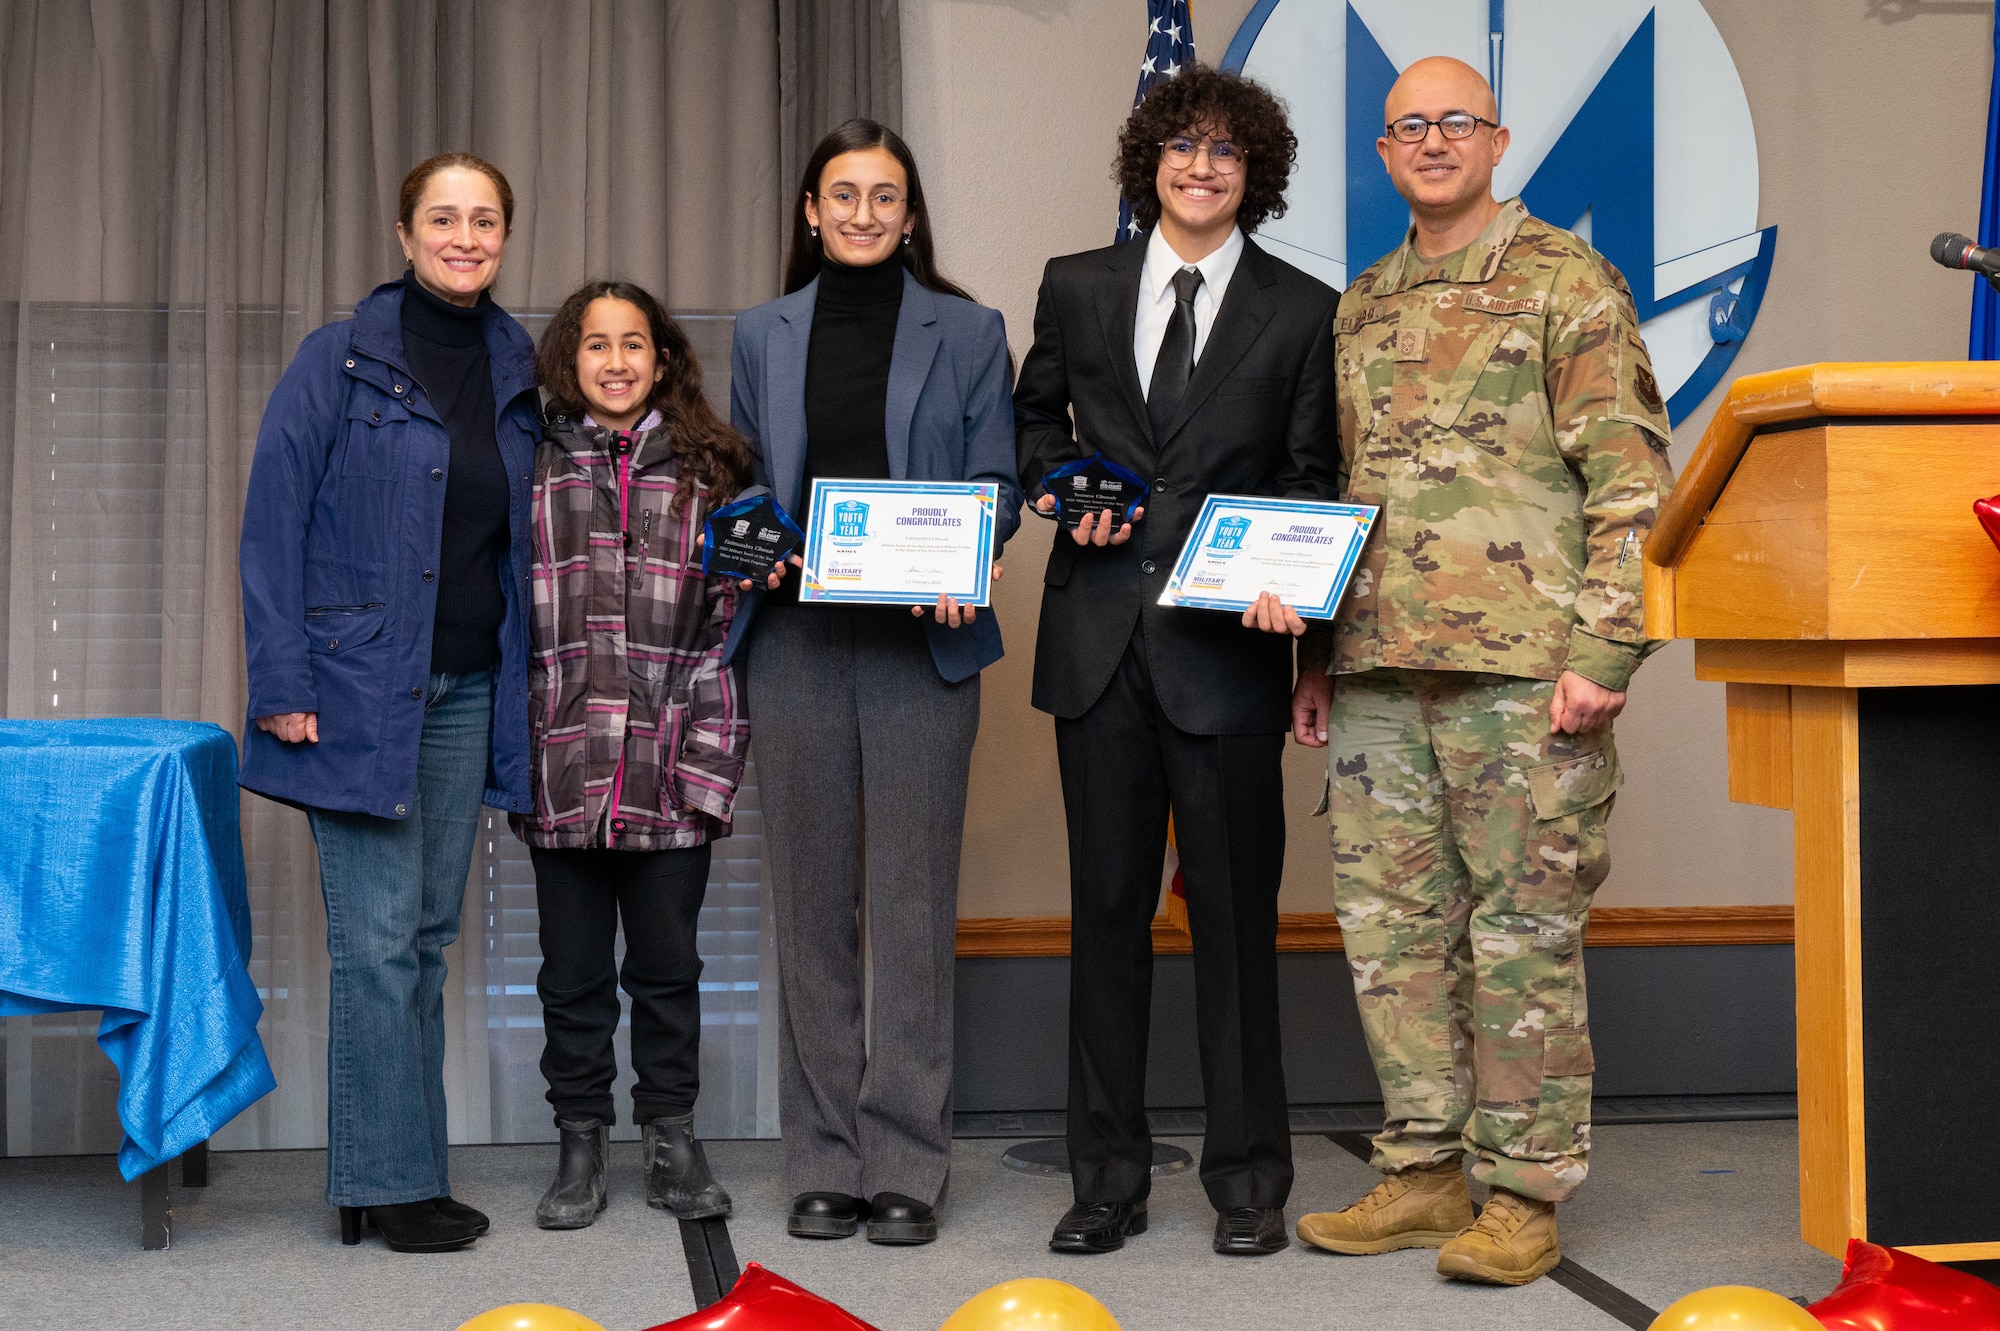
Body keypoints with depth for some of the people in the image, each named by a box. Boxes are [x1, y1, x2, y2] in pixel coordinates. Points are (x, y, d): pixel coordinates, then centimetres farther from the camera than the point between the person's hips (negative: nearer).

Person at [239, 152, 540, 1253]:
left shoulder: (517, 374, 10)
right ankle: (389, 1182, 4)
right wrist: (282, 684, -12)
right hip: (361, 685, -5)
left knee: (428, 934, 10)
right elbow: (273, 523, -6)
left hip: (467, 688, 5)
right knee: (379, 936, -5)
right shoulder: (339, 360, -4)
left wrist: (521, 687, 9)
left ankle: (406, 1171, 18)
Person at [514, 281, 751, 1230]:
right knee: (573, 967, 9)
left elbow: (727, 618, 4)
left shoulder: (706, 472, 7)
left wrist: (712, 754, -4)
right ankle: (580, 1144, 21)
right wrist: (507, 749, -1)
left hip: (669, 766, 0)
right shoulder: (531, 470, 6)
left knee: (667, 962, 8)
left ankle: (672, 1139, 21)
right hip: (562, 765, 0)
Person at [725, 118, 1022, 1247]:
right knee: (812, 895, 4)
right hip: (798, 640, 2)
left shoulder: (967, 332, 8)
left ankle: (907, 1163, 6)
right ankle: (825, 1159, 13)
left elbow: (997, 484, 5)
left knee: (913, 897, -2)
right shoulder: (764, 336, 14)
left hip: (922, 637, -2)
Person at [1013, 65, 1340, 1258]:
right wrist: (1063, 493, 1)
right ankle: (1110, 1177, 17)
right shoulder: (1078, 289, 11)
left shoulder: (1303, 311, 5)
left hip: (1226, 643, -2)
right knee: (1108, 907, 7)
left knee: (1237, 912, 2)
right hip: (1101, 635, 2)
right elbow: (1037, 418, 22)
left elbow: (1310, 479, 5)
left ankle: (1249, 1179, 14)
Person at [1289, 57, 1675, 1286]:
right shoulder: (1363, 307, 19)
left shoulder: (1566, 282, 0)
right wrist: (1318, 657, 17)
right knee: (1392, 921, 8)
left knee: (1524, 927, -1)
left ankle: (1525, 1194, 8)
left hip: (1519, 663, -6)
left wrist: (1603, 652, -14)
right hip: (1379, 666, 6)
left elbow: (1632, 479, -6)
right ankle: (1425, 1173, 19)